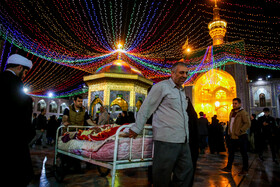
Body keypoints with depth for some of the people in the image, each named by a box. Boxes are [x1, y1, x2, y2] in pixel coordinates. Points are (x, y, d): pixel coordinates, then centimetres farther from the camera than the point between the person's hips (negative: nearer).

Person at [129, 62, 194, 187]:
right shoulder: (161, 87, -5)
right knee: (162, 177, 2)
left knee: (186, 173, 13)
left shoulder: (182, 91, 20)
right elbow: (146, 108, -7)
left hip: (183, 141, 8)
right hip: (166, 140, -8)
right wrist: (137, 129, -7)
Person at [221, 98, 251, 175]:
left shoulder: (243, 112, -10)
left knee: (243, 153, 5)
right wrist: (229, 132, 13)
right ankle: (228, 167, 21)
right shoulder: (232, 112, 13)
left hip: (241, 137, -8)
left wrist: (239, 132, -20)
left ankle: (245, 170, 17)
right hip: (232, 136, 8)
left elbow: (248, 123, -18)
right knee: (231, 152, 12)